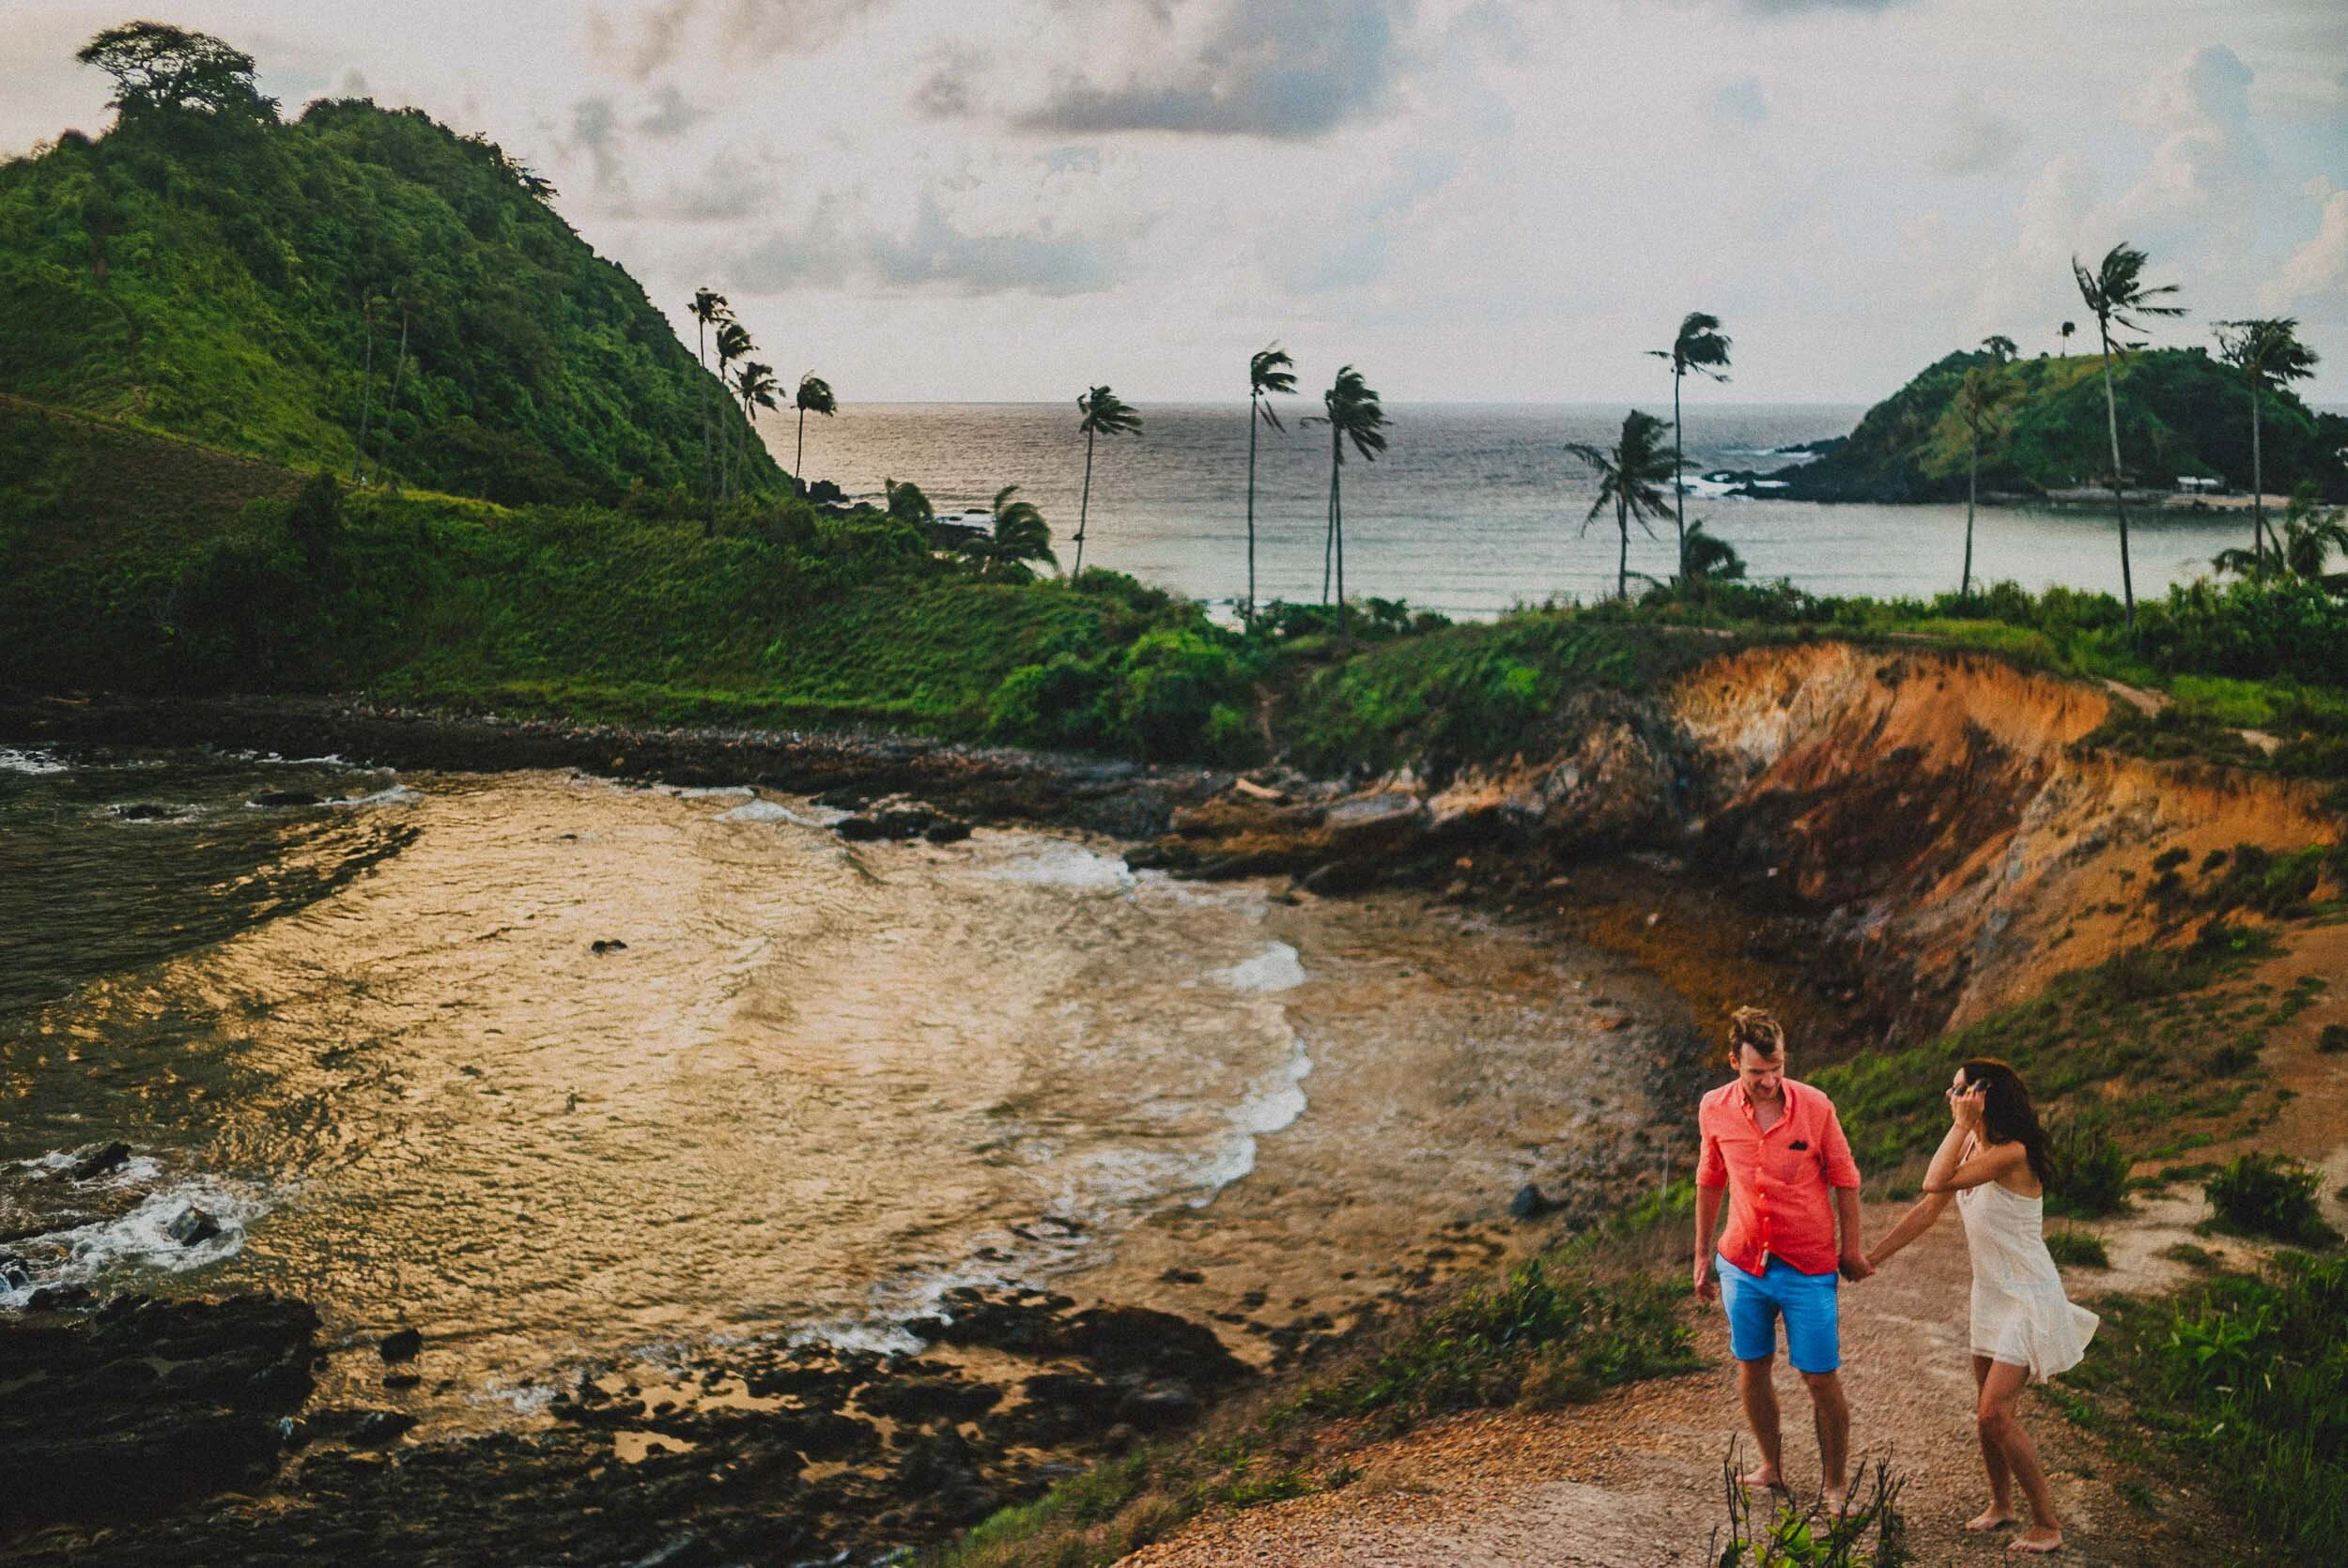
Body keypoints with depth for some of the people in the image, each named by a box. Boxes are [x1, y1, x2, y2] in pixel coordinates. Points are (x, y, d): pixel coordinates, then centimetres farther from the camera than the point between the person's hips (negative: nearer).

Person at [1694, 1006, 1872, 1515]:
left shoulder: (1815, 1107, -14)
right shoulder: (1714, 1110, -6)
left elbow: (1845, 1181, -2)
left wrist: (1851, 1249, 2)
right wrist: (1702, 1255, 13)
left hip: (1809, 1268, -3)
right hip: (1742, 1263, 3)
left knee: (1821, 1378, 0)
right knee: (1752, 1368, 13)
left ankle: (1835, 1489, 14)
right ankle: (1771, 1468, 32)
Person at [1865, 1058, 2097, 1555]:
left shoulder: (2012, 1152, -24)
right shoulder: (1971, 1147, 3)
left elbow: (1935, 1183, -33)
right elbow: (1928, 1210, 9)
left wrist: (1962, 1123, -26)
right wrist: (1871, 1257, 10)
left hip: (2028, 1298, -8)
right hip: (1991, 1295, 8)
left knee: (1995, 1414, -12)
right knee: (1986, 1414, 16)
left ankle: (2047, 1525, 1)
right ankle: (2000, 1504, 35)